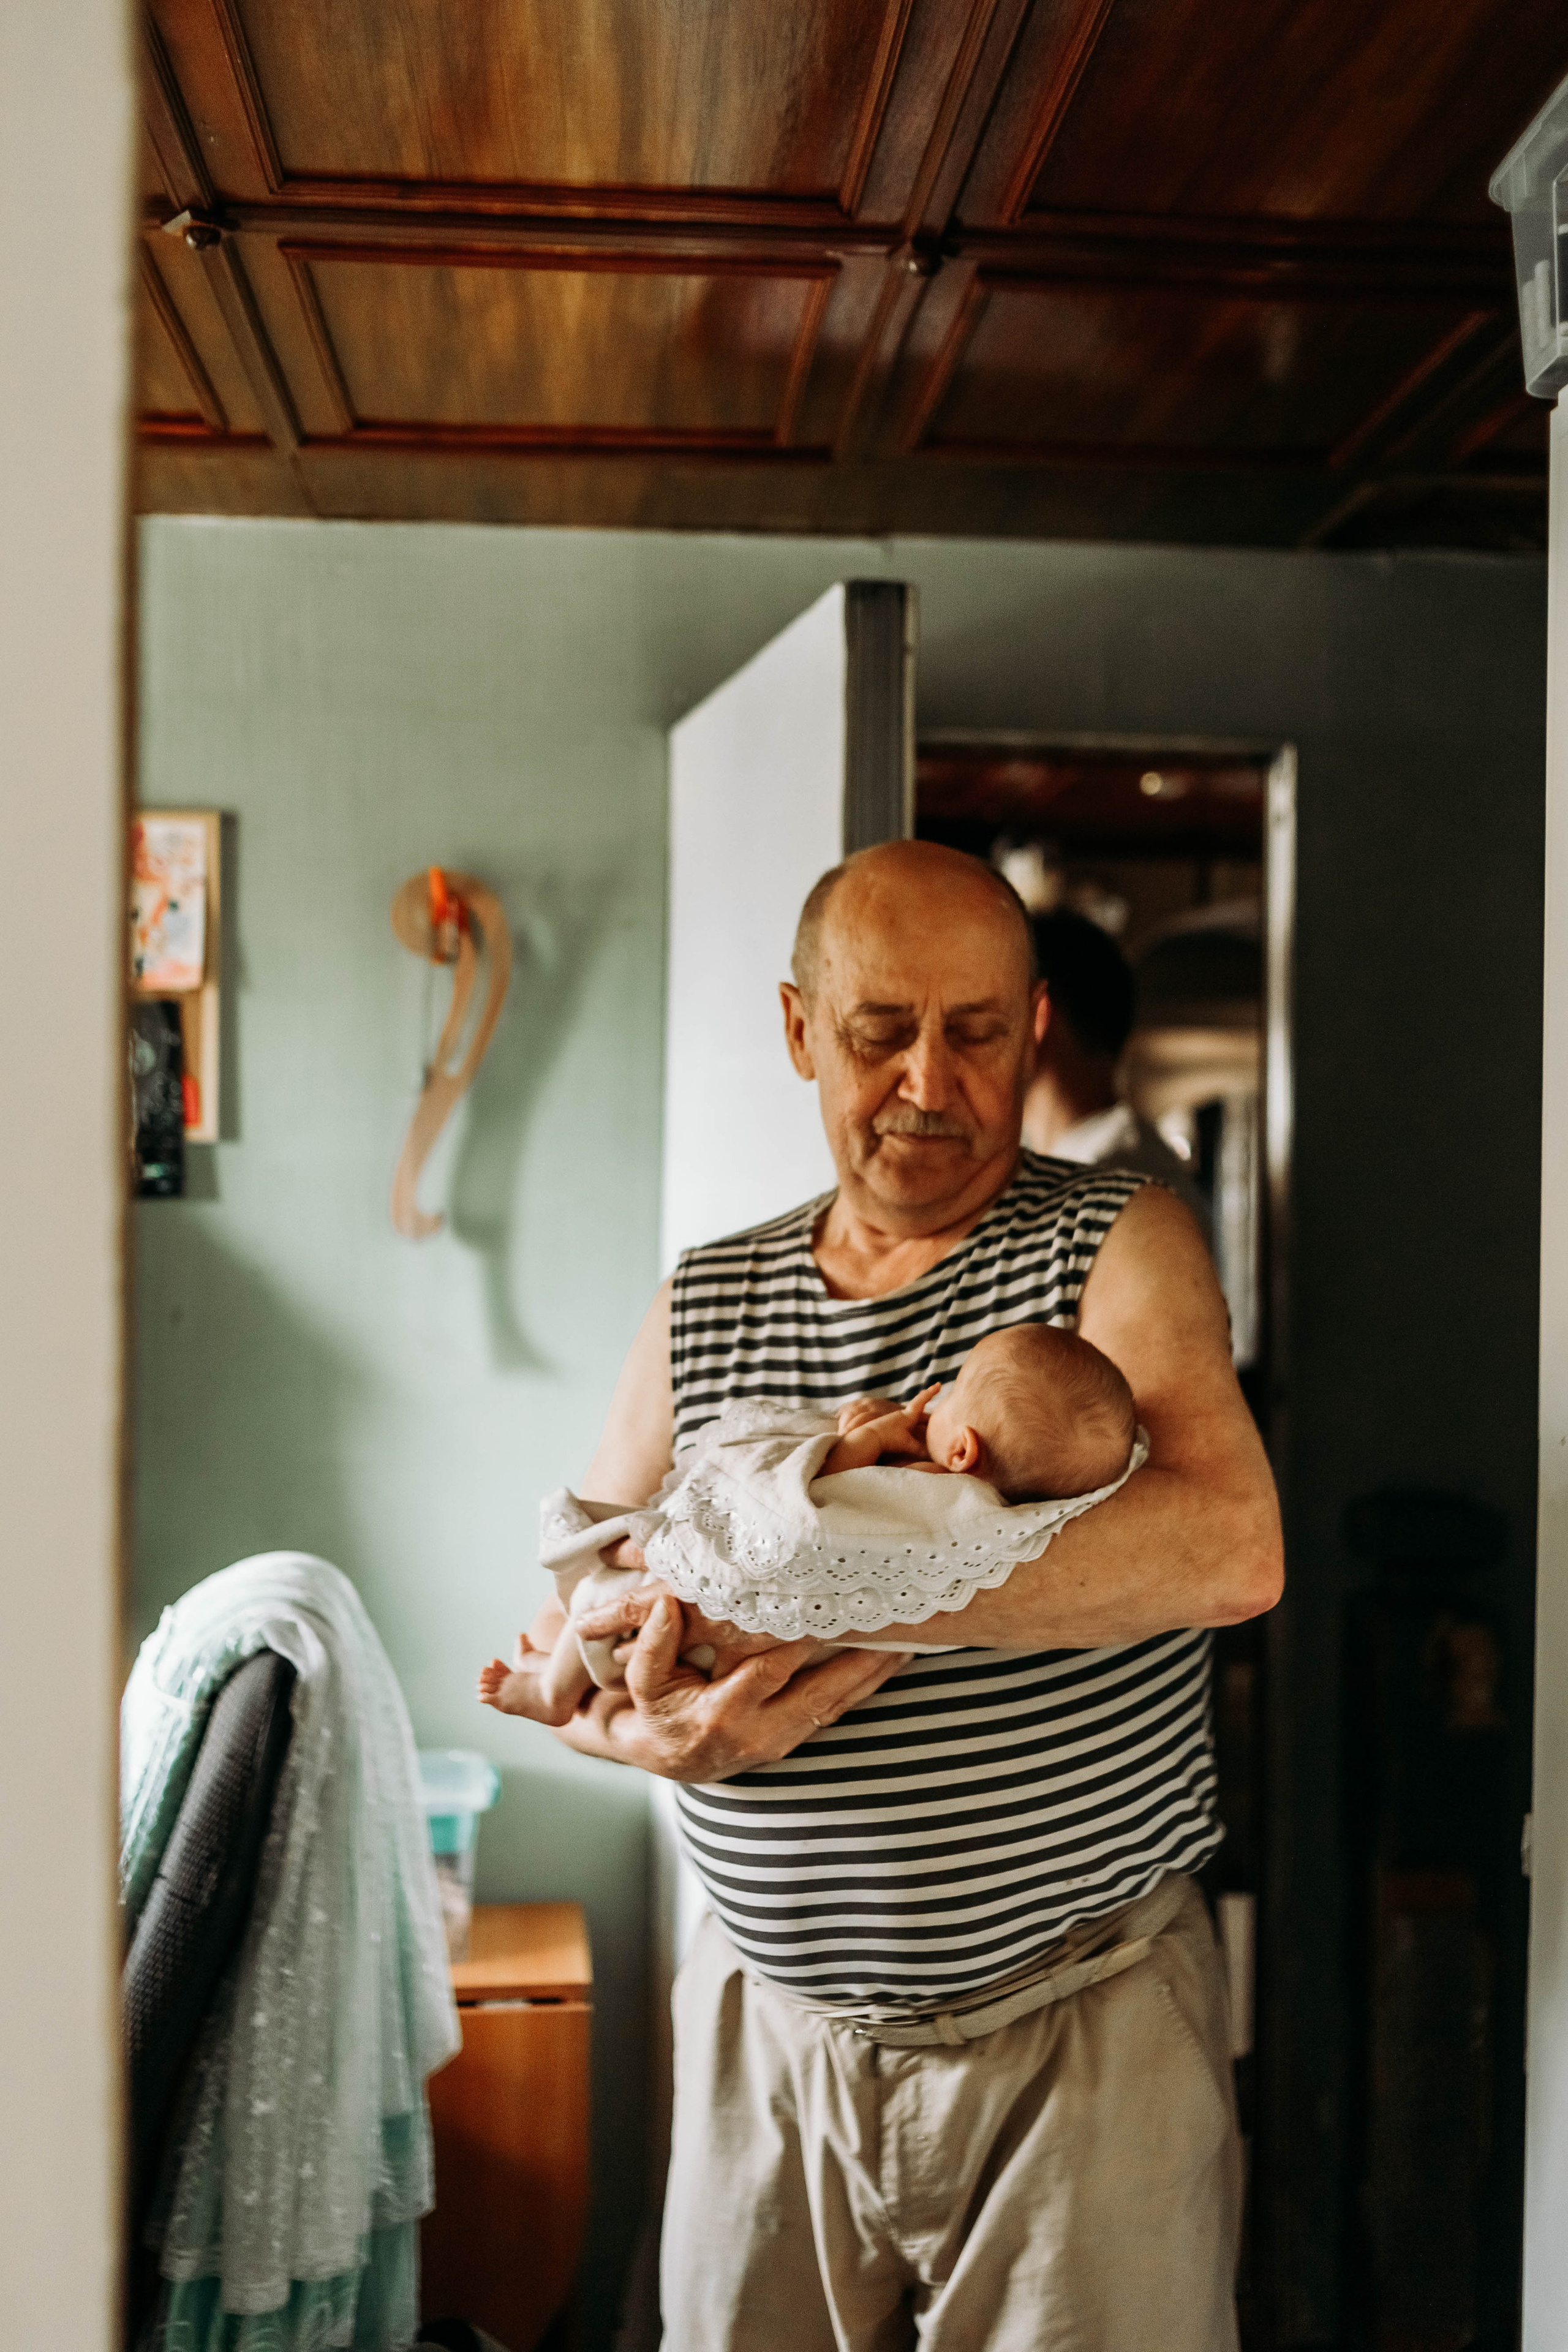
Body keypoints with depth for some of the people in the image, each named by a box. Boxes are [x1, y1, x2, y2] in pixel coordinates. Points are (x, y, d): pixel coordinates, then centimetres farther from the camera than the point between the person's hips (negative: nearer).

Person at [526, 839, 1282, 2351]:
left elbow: (1228, 1549, -25)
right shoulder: (704, 1306, 6)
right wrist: (645, 1730, -17)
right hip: (771, 2034, 4)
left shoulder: (1115, 1246, -6)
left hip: (1077, 2037, -3)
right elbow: (564, 1629, 8)